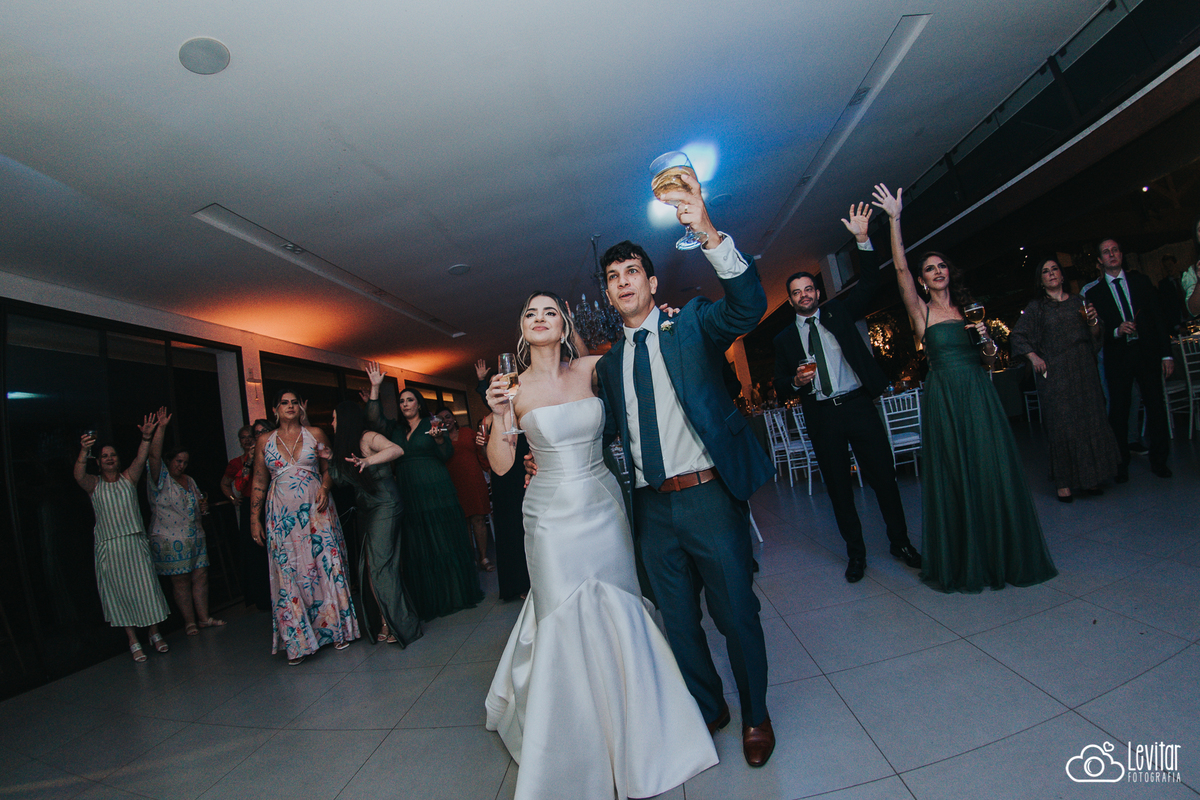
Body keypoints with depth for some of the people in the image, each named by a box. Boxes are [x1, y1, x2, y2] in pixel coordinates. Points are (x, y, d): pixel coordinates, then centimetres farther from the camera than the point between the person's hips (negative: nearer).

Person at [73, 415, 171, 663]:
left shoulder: (128, 479, 7)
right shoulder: (94, 484, 4)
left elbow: (140, 460, -10)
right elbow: (79, 476, -18)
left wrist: (146, 437, -27)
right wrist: (84, 451, -35)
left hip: (135, 543, 1)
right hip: (109, 547, -1)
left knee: (145, 586, 1)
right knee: (120, 592, 3)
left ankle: (155, 634, 14)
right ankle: (133, 642, 11)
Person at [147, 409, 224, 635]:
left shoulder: (189, 481, 16)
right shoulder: (161, 479, -4)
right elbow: (154, 455, -20)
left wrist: (203, 505, 3)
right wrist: (161, 428, -26)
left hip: (196, 537, 6)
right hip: (171, 540, -6)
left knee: (200, 576, 6)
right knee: (181, 582, 0)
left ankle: (204, 617, 15)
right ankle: (189, 622, 10)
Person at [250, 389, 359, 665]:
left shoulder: (315, 435, 5)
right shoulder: (264, 441, 8)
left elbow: (329, 468, 10)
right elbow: (258, 483, 10)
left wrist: (325, 487, -10)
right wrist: (254, 519, 7)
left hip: (316, 510, -1)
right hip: (282, 516, 1)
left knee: (326, 566, 0)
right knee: (289, 573, 2)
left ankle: (337, 629, 12)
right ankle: (299, 640, 11)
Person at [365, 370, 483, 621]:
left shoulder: (431, 424, 2)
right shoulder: (395, 429, 13)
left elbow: (447, 455, -4)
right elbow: (373, 419, -1)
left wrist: (438, 438, -25)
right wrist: (375, 387, -6)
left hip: (437, 494, -4)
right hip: (410, 497, 4)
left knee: (445, 543, 1)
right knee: (418, 551, 6)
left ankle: (456, 595, 14)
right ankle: (429, 602, 16)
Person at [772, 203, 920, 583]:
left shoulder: (839, 312, 10)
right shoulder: (784, 338, 10)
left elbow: (868, 283, 0)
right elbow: (780, 384, 10)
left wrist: (863, 239, -10)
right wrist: (795, 382, -12)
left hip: (858, 406, 0)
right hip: (821, 416, 1)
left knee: (883, 475, 3)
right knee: (838, 485, 7)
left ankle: (900, 542, 22)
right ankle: (855, 552, 20)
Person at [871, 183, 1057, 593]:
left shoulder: (968, 308, 14)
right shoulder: (921, 311, 3)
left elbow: (989, 358, 17)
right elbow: (901, 269, -11)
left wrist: (987, 340, -6)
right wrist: (894, 219, -17)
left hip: (979, 396, 4)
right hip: (944, 399, -3)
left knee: (992, 472, 5)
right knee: (953, 477, 1)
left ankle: (1003, 555, 21)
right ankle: (963, 563, 14)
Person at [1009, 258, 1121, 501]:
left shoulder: (1078, 301, 12)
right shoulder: (1036, 307, 2)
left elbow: (1095, 335, 14)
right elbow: (1017, 336, 0)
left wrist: (1093, 320, -6)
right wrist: (1034, 358, -9)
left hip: (1084, 370, 3)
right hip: (1055, 375, -3)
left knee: (1089, 419, 3)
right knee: (1061, 424, -2)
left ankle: (1089, 477, 15)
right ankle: (1063, 482, 3)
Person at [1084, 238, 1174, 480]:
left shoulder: (1140, 280, 10)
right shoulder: (1094, 293, 4)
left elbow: (1157, 317, 6)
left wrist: (1166, 353, 1)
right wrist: (1117, 331, -20)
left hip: (1147, 353, 2)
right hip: (1117, 358, -2)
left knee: (1156, 406, 2)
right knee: (1118, 411, 2)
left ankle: (1159, 460, 16)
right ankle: (1121, 464, 13)